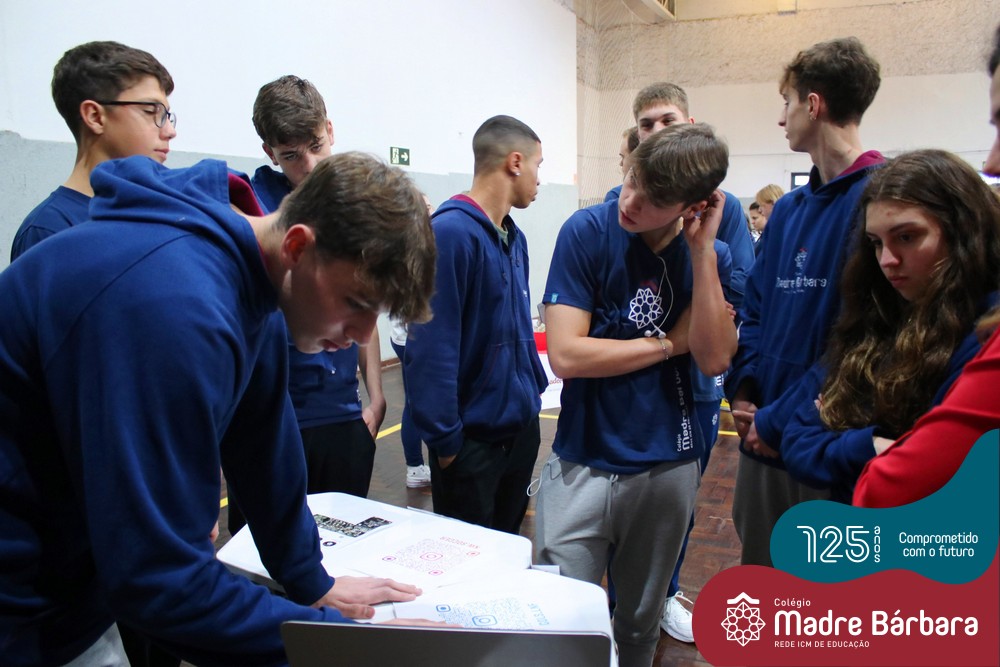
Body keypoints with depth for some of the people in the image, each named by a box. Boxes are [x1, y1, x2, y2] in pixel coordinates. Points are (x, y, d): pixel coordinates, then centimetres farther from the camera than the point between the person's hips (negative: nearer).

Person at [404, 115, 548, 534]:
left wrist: (534, 390, 11)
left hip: (522, 428, 8)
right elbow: (431, 348, -23)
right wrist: (445, 443, -20)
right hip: (473, 439, -8)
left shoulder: (514, 237, 7)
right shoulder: (450, 232, -20)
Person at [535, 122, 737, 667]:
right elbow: (566, 355, -18)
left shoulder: (711, 255, -1)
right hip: (583, 465, -3)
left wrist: (701, 250, -16)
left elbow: (714, 359, -13)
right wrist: (669, 342, -10)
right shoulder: (587, 232, -11)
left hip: (670, 467, 3)